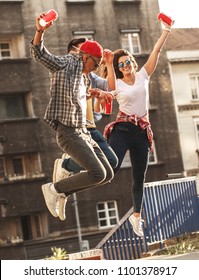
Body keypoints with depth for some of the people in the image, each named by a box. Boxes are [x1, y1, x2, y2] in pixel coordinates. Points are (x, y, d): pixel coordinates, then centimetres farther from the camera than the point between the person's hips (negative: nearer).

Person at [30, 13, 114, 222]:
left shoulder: (82, 77, 22)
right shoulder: (65, 64, -4)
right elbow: (38, 53, -19)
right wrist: (40, 31, -35)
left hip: (82, 133, 10)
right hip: (69, 132, -10)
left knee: (108, 174, 6)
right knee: (97, 173, -19)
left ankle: (64, 192, 15)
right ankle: (54, 188, -2)